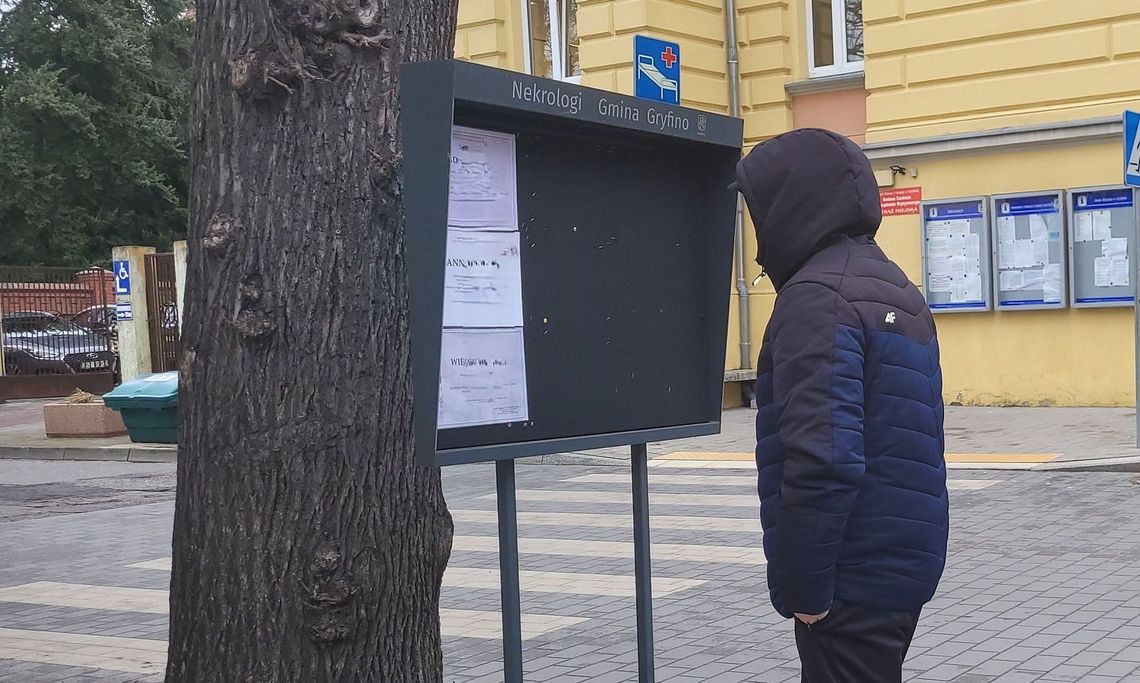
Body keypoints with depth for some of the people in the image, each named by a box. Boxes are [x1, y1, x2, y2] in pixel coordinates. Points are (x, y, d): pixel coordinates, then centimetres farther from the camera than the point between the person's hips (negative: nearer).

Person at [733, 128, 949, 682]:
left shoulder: (817, 298, -17)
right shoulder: (894, 288, 14)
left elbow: (821, 458, -26)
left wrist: (803, 587, -19)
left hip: (854, 581, -9)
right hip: (905, 564, 9)